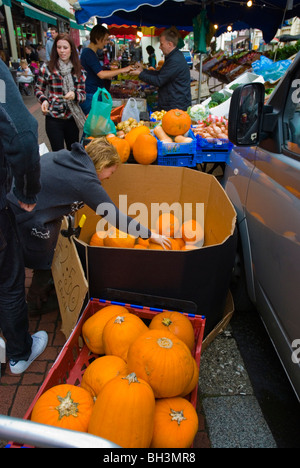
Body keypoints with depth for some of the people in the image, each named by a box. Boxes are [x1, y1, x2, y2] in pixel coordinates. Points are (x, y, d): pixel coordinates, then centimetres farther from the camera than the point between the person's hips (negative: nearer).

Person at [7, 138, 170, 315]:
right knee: (46, 263, 11)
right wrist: (150, 234, -7)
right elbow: (115, 216, -16)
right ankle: (38, 303, 34)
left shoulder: (63, 155, 5)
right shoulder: (87, 182, -18)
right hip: (26, 219, -9)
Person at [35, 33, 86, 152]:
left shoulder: (78, 71, 5)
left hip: (72, 118, 3)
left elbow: (83, 94, 4)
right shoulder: (47, 68, -2)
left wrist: (74, 95, -18)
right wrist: (44, 100, -14)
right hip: (54, 119, -2)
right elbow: (38, 89, 7)